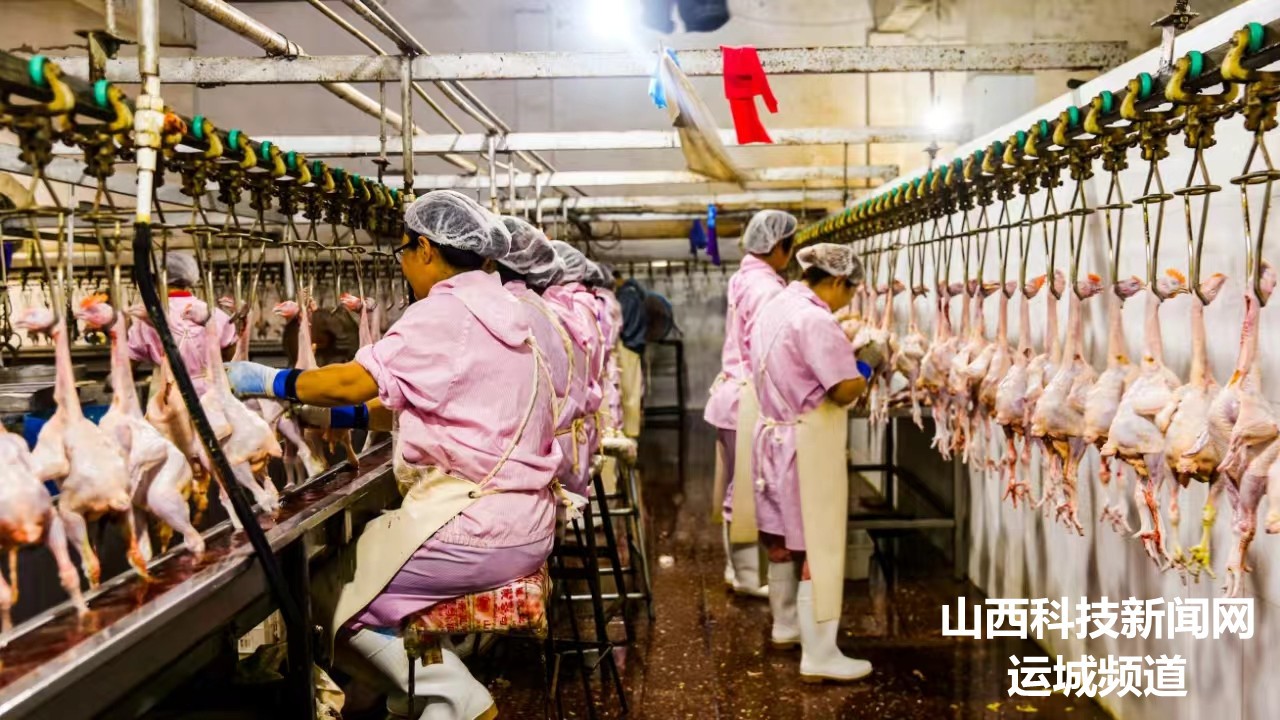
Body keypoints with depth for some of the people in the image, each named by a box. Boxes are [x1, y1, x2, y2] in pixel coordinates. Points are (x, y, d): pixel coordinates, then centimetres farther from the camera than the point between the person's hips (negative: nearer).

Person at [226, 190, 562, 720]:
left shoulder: (445, 313, -13)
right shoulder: (501, 312, 15)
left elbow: (356, 381, -19)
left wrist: (267, 382, -4)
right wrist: (332, 417, 16)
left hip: (476, 526, -9)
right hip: (523, 523, 10)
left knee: (329, 593, 2)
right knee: (362, 549, 21)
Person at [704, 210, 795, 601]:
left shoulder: (745, 279, 12)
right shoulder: (766, 287, -17)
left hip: (735, 392, 10)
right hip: (750, 398, -10)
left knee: (740, 487, 17)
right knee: (748, 490, 0)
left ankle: (737, 567, 27)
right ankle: (746, 576, 10)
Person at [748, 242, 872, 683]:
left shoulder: (775, 308, 8)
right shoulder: (815, 320, -21)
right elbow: (846, 389, -25)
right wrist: (864, 372, -4)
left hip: (774, 433, 9)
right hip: (808, 443, -9)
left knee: (785, 533, 21)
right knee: (819, 545, -2)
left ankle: (786, 622, 38)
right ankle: (818, 656, 3)